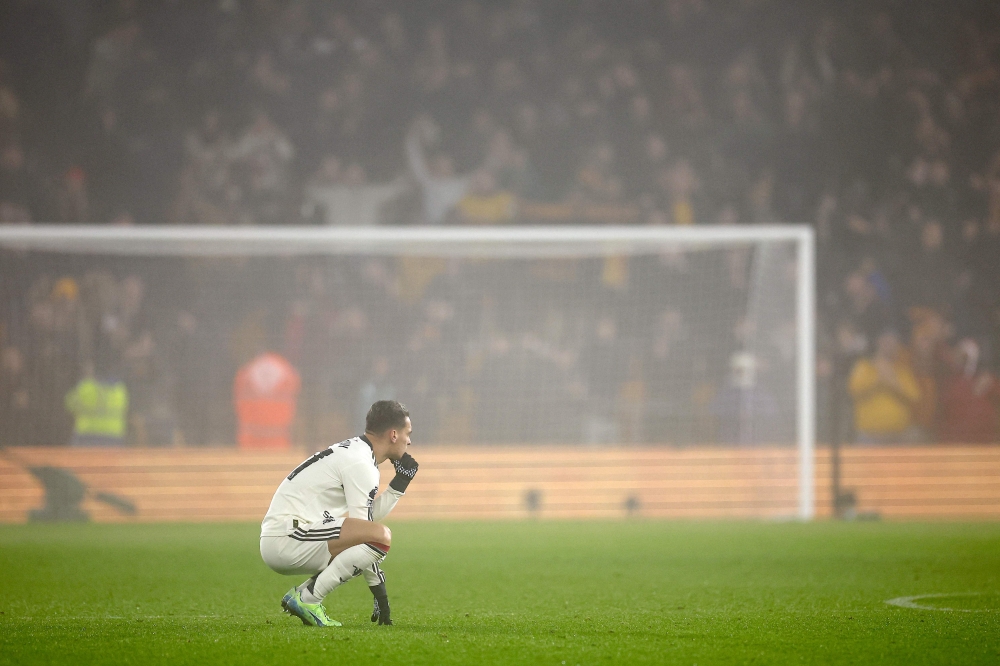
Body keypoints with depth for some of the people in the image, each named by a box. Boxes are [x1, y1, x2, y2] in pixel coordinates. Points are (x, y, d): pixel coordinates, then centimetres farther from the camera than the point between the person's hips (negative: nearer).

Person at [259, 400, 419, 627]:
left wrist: (400, 483, 14)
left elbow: (368, 518, 18)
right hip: (288, 539, -11)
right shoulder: (360, 464, -12)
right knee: (381, 536, -22)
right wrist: (379, 590, -7)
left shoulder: (351, 451, 19)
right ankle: (307, 599, -17)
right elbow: (363, 528, -12)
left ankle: (300, 594, 10)